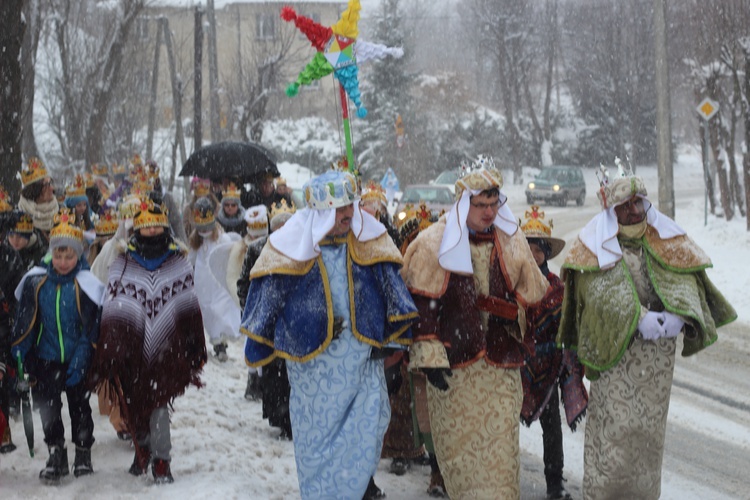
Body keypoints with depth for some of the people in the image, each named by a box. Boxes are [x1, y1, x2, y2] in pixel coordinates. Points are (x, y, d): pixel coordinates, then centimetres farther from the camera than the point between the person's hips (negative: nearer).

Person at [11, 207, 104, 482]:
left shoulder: (86, 284, -11)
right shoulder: (36, 281, -4)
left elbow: (91, 327, -10)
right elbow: (25, 321, 4)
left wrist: (81, 360, -15)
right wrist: (19, 352, 0)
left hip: (77, 360, -2)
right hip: (46, 359, 2)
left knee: (79, 407, 10)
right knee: (48, 408, 3)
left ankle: (83, 454, 24)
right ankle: (56, 456, 15)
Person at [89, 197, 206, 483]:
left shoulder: (179, 264, 6)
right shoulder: (122, 265, 5)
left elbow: (190, 308, 6)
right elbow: (113, 310, 3)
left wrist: (196, 348, 5)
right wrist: (111, 348, -3)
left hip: (166, 348, -1)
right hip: (133, 349, 1)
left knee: (159, 404, -8)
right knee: (134, 404, 9)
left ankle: (161, 461, 1)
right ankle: (142, 447, 30)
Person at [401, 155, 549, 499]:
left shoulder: (512, 241, 8)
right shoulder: (434, 244, -4)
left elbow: (530, 296, 19)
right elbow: (420, 305, -5)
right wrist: (430, 355, -10)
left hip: (501, 365, 2)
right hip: (453, 365, -2)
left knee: (500, 450, -3)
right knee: (459, 446, 3)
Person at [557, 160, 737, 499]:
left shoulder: (666, 242, 8)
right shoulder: (595, 247, -1)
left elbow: (683, 280, -4)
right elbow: (604, 293, -14)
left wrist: (678, 315, -26)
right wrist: (639, 320, -29)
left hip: (659, 355, 4)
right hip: (616, 352, -3)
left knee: (651, 427, 9)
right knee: (613, 428, -7)